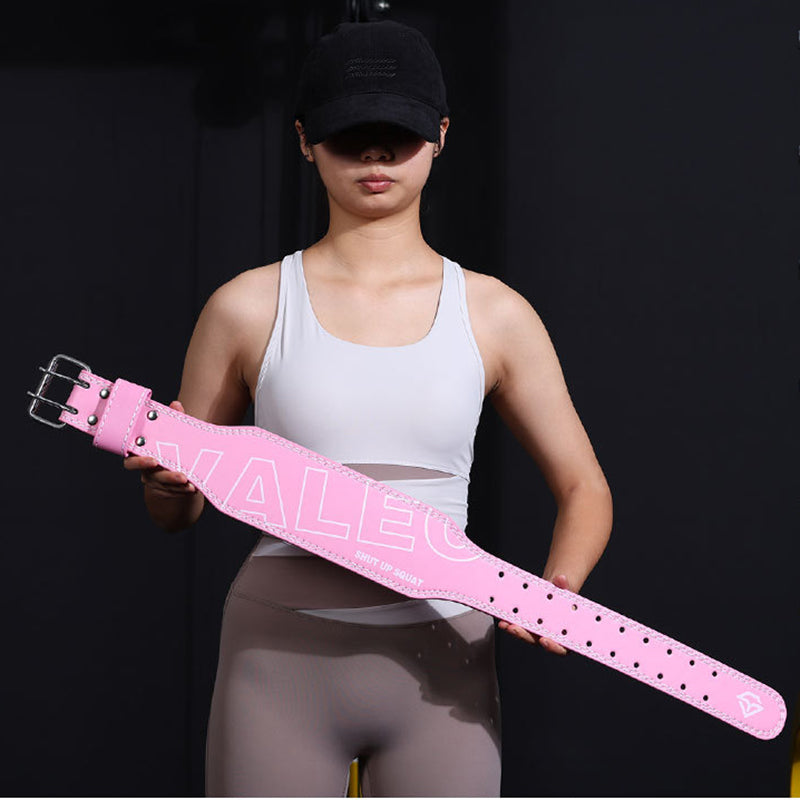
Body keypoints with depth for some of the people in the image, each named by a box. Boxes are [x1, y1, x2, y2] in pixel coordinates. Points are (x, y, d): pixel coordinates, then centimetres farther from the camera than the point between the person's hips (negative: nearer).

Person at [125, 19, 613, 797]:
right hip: (280, 655, 0)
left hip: (440, 670, 1)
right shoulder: (248, 309, 1)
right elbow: (175, 510, 9)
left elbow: (583, 488, 10)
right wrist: (164, 474, -14)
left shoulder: (494, 315, 3)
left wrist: (557, 591, -10)